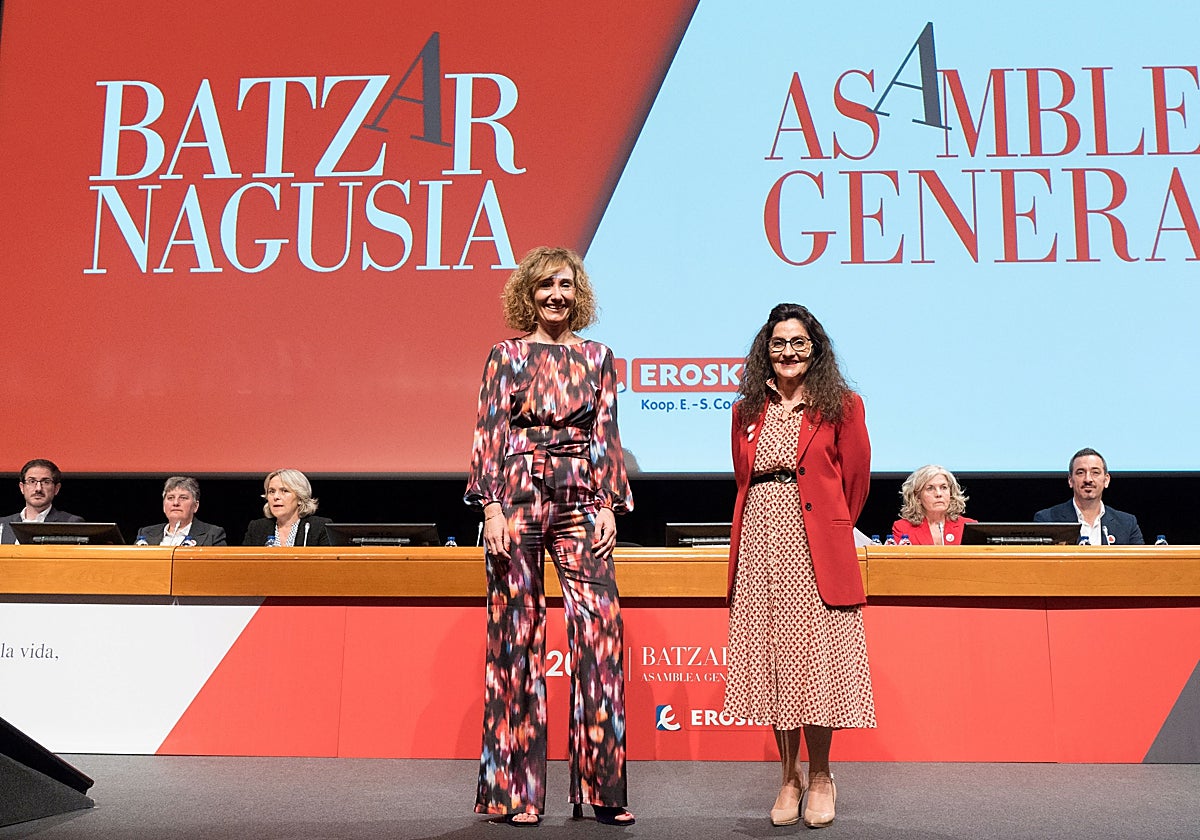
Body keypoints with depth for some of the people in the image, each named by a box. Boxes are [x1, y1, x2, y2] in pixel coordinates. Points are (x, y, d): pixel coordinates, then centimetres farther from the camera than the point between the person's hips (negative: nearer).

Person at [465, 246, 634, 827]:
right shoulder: (507, 356, 7)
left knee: (600, 625, -8)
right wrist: (493, 507, -8)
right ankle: (517, 790, 11)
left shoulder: (597, 358, 13)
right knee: (516, 631, 1)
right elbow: (488, 434, 2)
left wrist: (608, 505, 1)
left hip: (580, 500, 2)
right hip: (517, 495, -1)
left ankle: (602, 786, 3)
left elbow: (606, 436, 11)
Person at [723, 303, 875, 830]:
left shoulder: (841, 406, 2)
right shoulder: (747, 410, 13)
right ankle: (789, 775, 17)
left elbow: (855, 481, 7)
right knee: (772, 658, 5)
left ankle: (820, 777, 13)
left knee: (814, 658, -3)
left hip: (816, 547, -3)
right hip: (761, 545, 3)